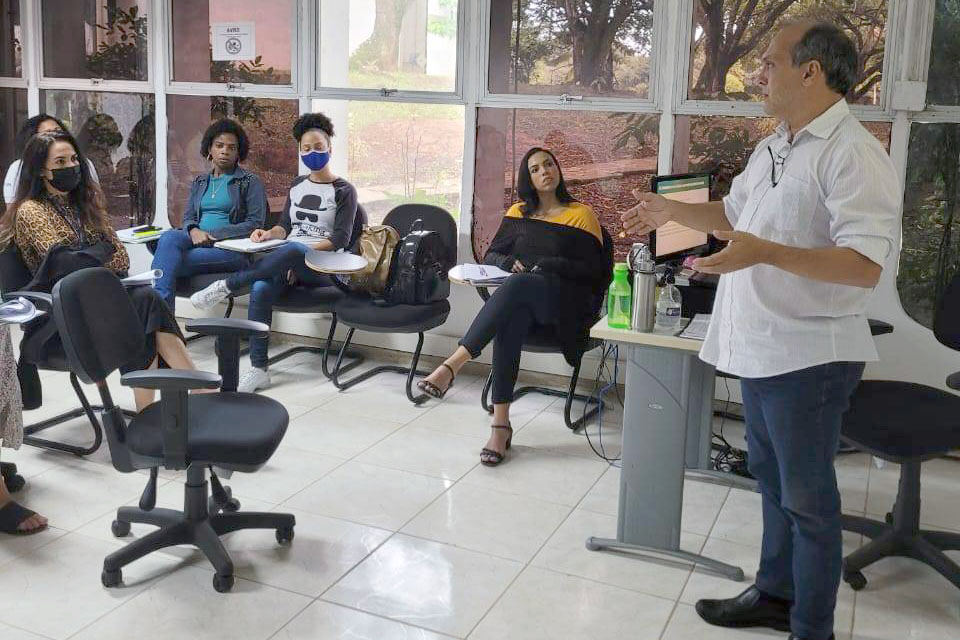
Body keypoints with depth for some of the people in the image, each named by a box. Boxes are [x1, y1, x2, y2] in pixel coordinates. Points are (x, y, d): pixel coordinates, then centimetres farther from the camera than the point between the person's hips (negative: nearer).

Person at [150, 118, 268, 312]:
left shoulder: (250, 182, 7)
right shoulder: (199, 182, 24)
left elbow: (255, 223, -3)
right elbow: (188, 216, 19)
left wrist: (214, 234, -12)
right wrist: (194, 231, -8)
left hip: (231, 248, -4)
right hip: (197, 241, 4)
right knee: (168, 238, -32)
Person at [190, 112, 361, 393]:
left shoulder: (343, 191, 4)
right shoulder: (297, 185, 22)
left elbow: (340, 240, -6)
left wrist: (303, 252, -18)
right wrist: (270, 233, -2)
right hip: (286, 259, 4)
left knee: (292, 249, -42)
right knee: (260, 290, -32)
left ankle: (227, 286, -29)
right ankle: (259, 369, -31)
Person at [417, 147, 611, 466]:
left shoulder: (581, 214, 9)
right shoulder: (518, 213, 21)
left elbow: (594, 271, 1)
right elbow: (491, 255, 20)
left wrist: (549, 265, -11)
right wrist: (509, 262, -3)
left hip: (565, 302, -3)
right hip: (520, 299, 3)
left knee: (519, 285, -38)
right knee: (508, 323, -36)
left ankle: (452, 365, -47)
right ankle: (500, 424, -40)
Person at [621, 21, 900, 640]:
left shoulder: (853, 154, -18)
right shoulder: (772, 148, 11)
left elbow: (864, 264, -27)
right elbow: (734, 213, 28)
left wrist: (766, 253, -36)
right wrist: (674, 211, 17)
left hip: (808, 355, -9)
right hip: (759, 346, 9)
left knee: (807, 498, 4)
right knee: (772, 479, 21)